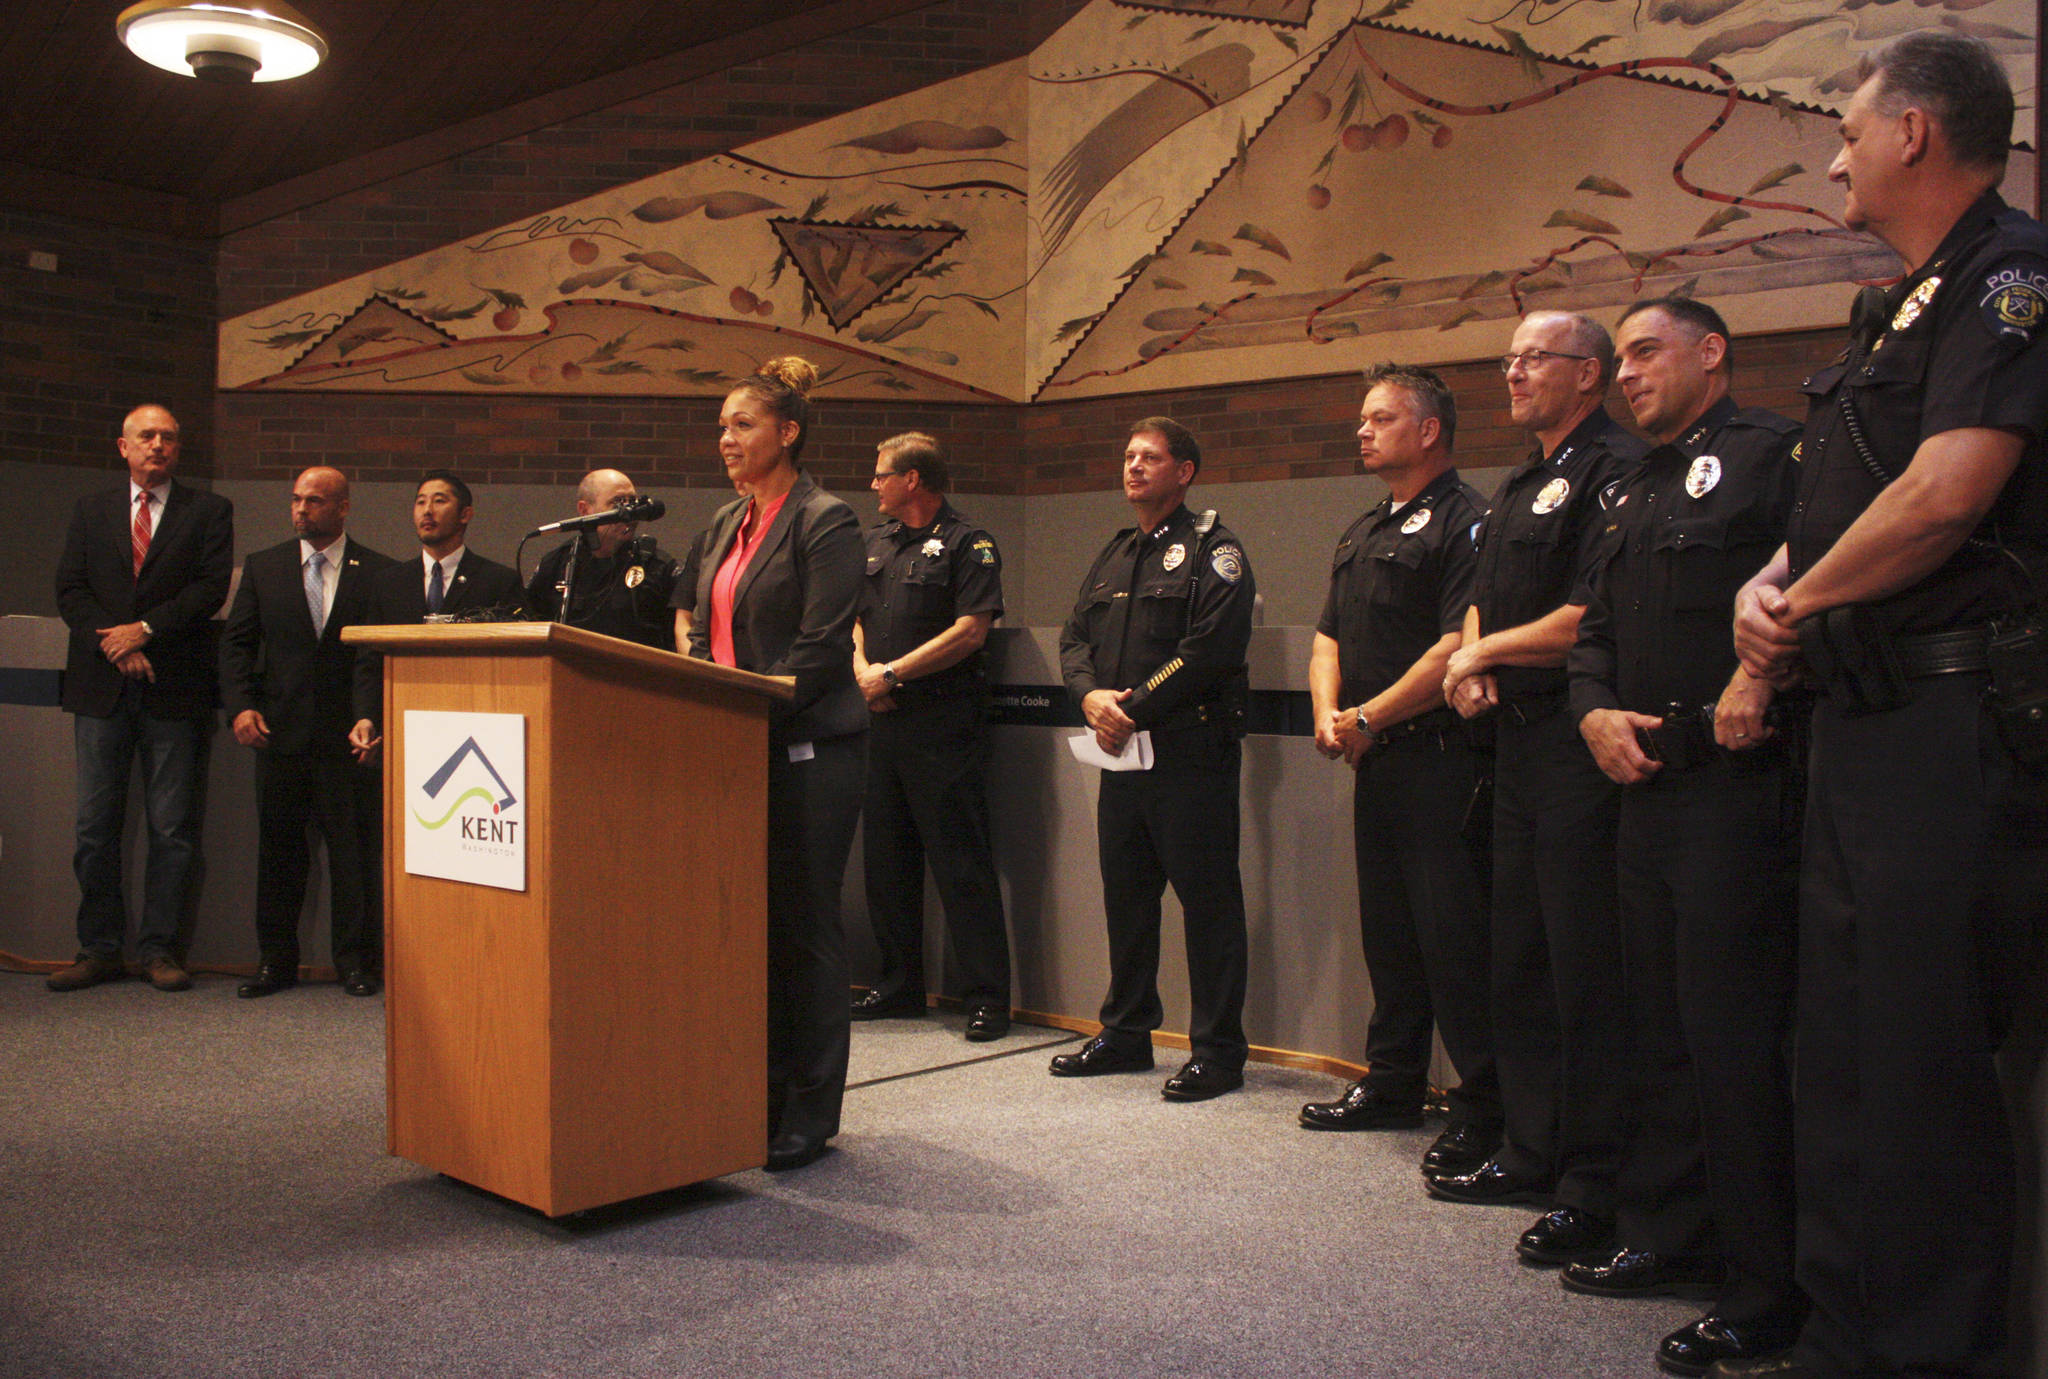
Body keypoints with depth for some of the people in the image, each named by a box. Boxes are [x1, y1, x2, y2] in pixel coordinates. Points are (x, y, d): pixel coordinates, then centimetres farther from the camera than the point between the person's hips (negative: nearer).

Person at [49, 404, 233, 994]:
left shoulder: (208, 511, 7)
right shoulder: (90, 511, 15)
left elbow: (212, 587, -4)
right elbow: (69, 590, 7)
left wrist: (146, 629, -12)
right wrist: (113, 645, -8)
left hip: (174, 686, -2)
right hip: (101, 686, 2)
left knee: (172, 828, 0)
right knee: (96, 824, 5)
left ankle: (158, 949, 8)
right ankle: (99, 949, 14)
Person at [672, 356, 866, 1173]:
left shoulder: (826, 523, -8)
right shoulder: (727, 523, 17)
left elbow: (821, 650, -15)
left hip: (805, 749, -8)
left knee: (805, 927, 0)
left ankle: (809, 1114, 11)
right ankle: (762, 1095, 24)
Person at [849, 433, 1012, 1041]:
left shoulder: (968, 544, -4)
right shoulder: (874, 541, 17)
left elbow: (969, 631, -13)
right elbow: (852, 615, 18)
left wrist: (892, 673, -13)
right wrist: (862, 667, -3)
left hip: (944, 722, -7)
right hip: (881, 718, 7)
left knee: (961, 863, -6)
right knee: (885, 856, 12)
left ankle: (987, 997, 1)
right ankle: (899, 984, 24)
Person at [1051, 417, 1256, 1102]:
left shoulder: (1211, 548, -4)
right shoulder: (1114, 555, 20)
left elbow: (1213, 646, -16)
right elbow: (1075, 637, 15)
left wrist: (1136, 709, -15)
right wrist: (1092, 695, -6)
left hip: (1191, 751, -7)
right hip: (1120, 752, 8)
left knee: (1207, 897, -2)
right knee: (1125, 892, 14)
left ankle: (1217, 1051, 7)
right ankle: (1126, 1033, 26)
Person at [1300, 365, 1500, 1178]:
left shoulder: (1463, 522, -9)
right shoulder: (1363, 534, 20)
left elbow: (1458, 646, -18)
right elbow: (1330, 637, 20)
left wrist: (1369, 717, -14)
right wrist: (1329, 714, 1)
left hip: (1438, 758, -9)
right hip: (1375, 760, 9)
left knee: (1453, 935, -6)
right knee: (1387, 929, 15)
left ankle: (1483, 1110, 3)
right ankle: (1392, 1086, 26)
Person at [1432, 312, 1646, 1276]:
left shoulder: (1614, 472, -10)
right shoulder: (1522, 485, 20)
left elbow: (1591, 617, -19)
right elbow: (1483, 599, 24)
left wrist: (1486, 651, -5)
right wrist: (1472, 665, 3)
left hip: (1580, 744, -10)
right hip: (1519, 739, 10)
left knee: (1587, 968, -6)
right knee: (1517, 957, 14)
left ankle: (1596, 1187, 3)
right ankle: (1532, 1153, 26)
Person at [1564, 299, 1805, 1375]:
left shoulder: (1772, 451, -4)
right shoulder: (1637, 495, 22)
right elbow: (1596, 627, 22)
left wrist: (1759, 684, -22)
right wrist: (1595, 711, 4)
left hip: (1738, 777, -9)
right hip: (1646, 780, 9)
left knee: (1732, 1030, -7)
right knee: (1657, 1022, 14)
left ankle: (1763, 1289, 4)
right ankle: (1666, 1236, 26)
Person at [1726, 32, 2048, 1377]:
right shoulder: (1900, 310, 22)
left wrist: (1802, 604, -8)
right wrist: (1767, 590, 0)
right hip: (1863, 715, 10)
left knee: (1922, 1059, -5)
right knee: (1844, 1045, 14)